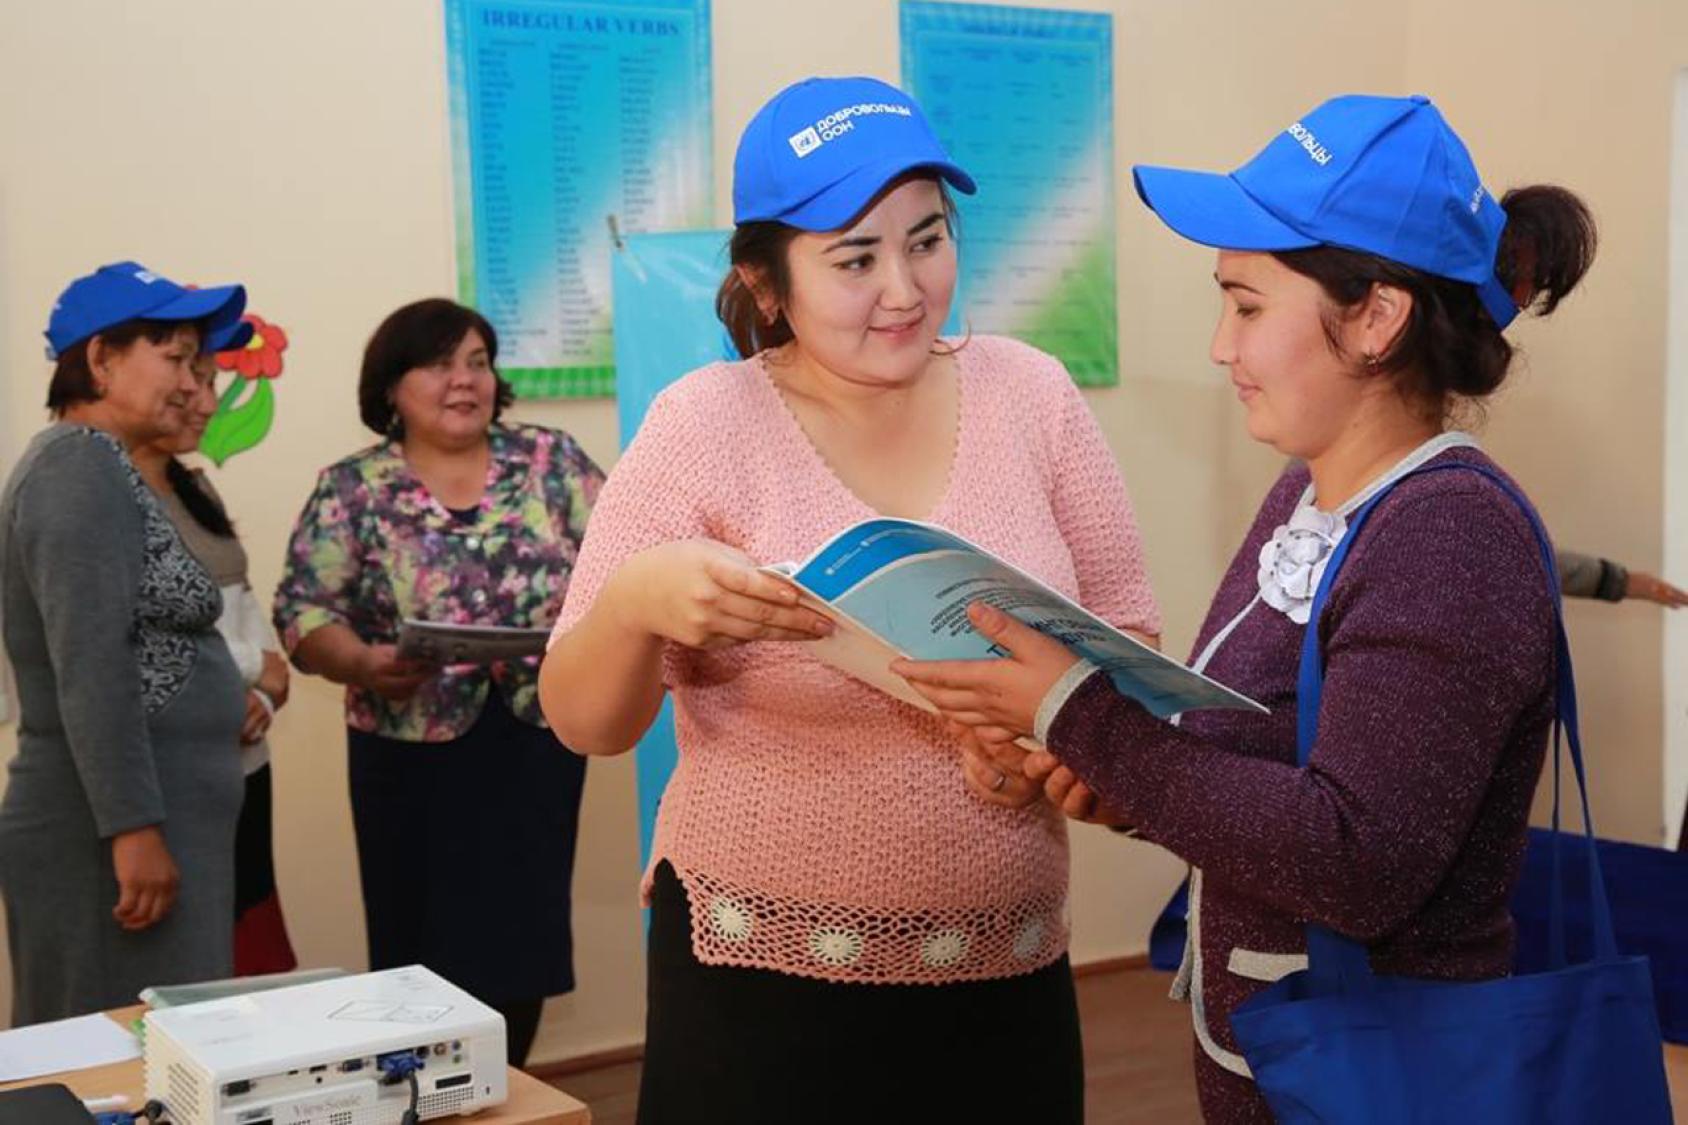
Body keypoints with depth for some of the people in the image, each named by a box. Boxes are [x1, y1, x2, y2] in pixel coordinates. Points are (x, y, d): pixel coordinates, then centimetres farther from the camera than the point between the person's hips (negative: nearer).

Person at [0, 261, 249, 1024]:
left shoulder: (93, 466, 17)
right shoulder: (82, 466, -14)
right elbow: (90, 669, -22)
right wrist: (135, 829, -25)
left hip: (140, 820, 10)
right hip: (114, 831, -10)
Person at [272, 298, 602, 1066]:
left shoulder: (551, 460, 3)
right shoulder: (352, 490, 0)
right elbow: (303, 612, -4)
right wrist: (365, 664, -23)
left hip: (537, 740, 2)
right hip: (413, 752, -1)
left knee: (523, 938, 8)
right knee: (427, 945, 3)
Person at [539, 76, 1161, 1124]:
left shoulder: (1030, 393, -1)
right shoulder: (705, 425, -9)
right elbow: (585, 724, -8)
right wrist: (636, 600, -29)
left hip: (1011, 977, 3)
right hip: (764, 990, -2)